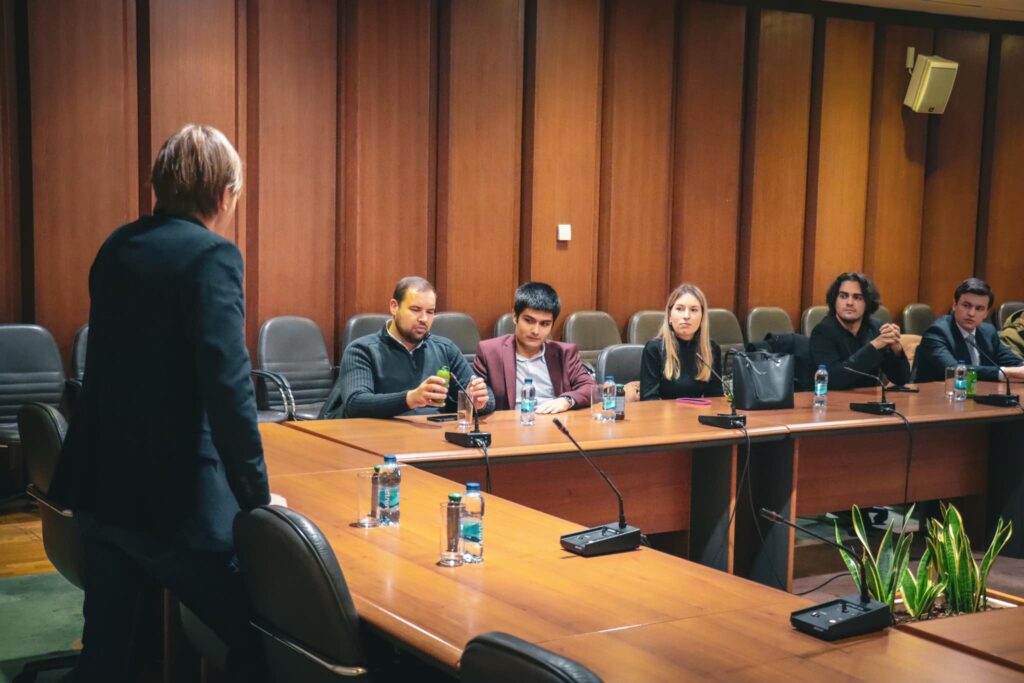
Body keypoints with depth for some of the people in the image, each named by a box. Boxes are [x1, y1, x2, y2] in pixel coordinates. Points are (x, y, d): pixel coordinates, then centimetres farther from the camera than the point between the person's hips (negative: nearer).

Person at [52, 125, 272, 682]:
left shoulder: (117, 246, 10)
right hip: (175, 497, -8)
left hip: (100, 488, 8)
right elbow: (227, 386, -22)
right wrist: (257, 496, -13)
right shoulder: (212, 255, -14)